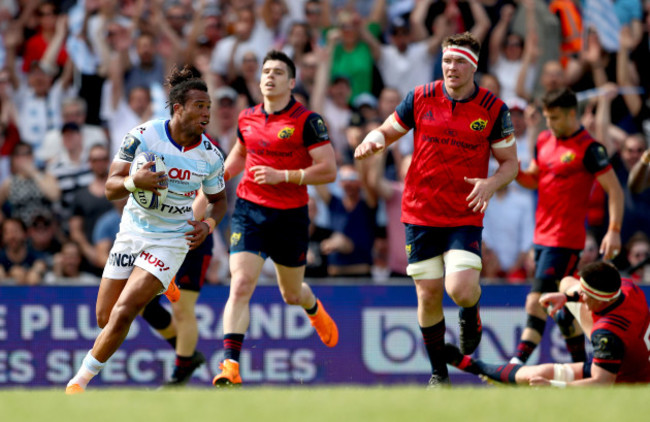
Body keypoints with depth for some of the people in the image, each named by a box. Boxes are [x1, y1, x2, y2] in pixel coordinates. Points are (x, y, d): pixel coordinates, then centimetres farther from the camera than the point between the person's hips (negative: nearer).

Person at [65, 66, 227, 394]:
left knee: (123, 313, -15)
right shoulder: (144, 136, -13)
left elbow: (218, 199, 11)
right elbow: (110, 188, -12)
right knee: (105, 318, 4)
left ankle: (79, 381, -2)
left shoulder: (210, 156, -7)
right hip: (133, 232, 2)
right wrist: (134, 181, -34)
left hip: (172, 241, -2)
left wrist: (209, 224, -10)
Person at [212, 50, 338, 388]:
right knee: (240, 286, -16)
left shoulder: (306, 121, -9)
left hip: (290, 217, -2)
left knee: (291, 293, 15)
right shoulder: (247, 119, 6)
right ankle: (230, 366, -20)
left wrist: (283, 176, -21)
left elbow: (328, 170, -14)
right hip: (249, 211, 2)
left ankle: (315, 310, 54)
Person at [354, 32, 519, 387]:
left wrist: (490, 184, -19)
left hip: (465, 217, -2)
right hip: (421, 214, 2)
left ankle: (471, 313, 19)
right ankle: (438, 373, 19)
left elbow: (510, 163, 2)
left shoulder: (493, 108, -4)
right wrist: (373, 141, -12)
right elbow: (388, 131, 11)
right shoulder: (421, 98, 0)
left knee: (460, 289, -19)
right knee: (428, 295, 2)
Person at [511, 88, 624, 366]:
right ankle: (580, 363, 23)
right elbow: (535, 179, 22)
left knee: (537, 300, -15)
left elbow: (614, 189, -10)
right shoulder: (544, 141, 11)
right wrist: (516, 173, -1)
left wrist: (614, 231, -19)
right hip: (542, 236, 8)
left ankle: (518, 363, -20)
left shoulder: (588, 147, -12)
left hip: (565, 239, -8)